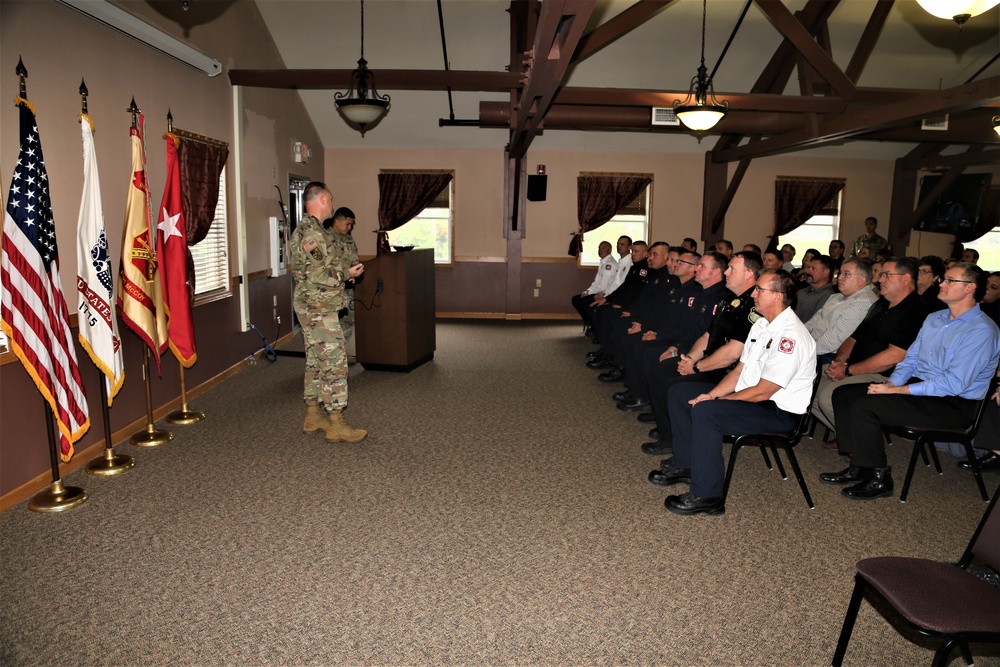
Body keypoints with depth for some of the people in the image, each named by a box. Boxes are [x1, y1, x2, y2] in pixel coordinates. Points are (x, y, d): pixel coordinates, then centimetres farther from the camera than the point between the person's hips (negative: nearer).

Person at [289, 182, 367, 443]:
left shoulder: (302, 230, 16)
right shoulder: (312, 232, -18)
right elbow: (317, 274, -24)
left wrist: (342, 273, 16)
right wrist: (346, 274, -9)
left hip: (309, 306, 11)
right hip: (320, 308, -11)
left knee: (315, 362, 15)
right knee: (334, 364, -7)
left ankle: (313, 416, 23)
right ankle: (336, 425, -2)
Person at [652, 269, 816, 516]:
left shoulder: (791, 336, -24)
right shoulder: (761, 325, 8)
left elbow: (762, 392, -24)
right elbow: (740, 370, 10)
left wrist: (717, 400, -14)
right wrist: (712, 394, -6)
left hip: (779, 412, -10)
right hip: (752, 396, 10)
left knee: (705, 411, -32)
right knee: (679, 393, 4)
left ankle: (707, 496, -21)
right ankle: (684, 465, 12)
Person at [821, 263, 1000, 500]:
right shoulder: (934, 318, 12)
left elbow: (954, 384, -23)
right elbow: (911, 358, 15)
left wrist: (897, 390, -22)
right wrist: (891, 383, -6)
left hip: (953, 405, -9)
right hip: (917, 387, 9)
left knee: (863, 406, -25)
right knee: (843, 394, -4)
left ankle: (879, 479, -9)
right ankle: (859, 467, -2)